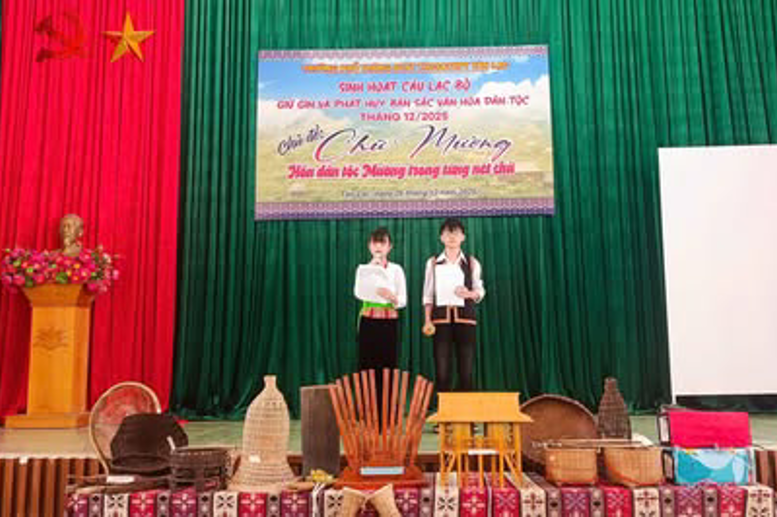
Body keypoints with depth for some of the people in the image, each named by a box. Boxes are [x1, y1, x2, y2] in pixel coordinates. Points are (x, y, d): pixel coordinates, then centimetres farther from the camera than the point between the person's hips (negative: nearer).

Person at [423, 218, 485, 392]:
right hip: (441, 318, 0)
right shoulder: (433, 263, 8)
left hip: (465, 317, 0)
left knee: (466, 371, -2)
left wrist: (469, 293, -14)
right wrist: (427, 320, -1)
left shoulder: (472, 263, 8)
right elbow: (428, 294, 8)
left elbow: (480, 290, 9)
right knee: (442, 371, -2)